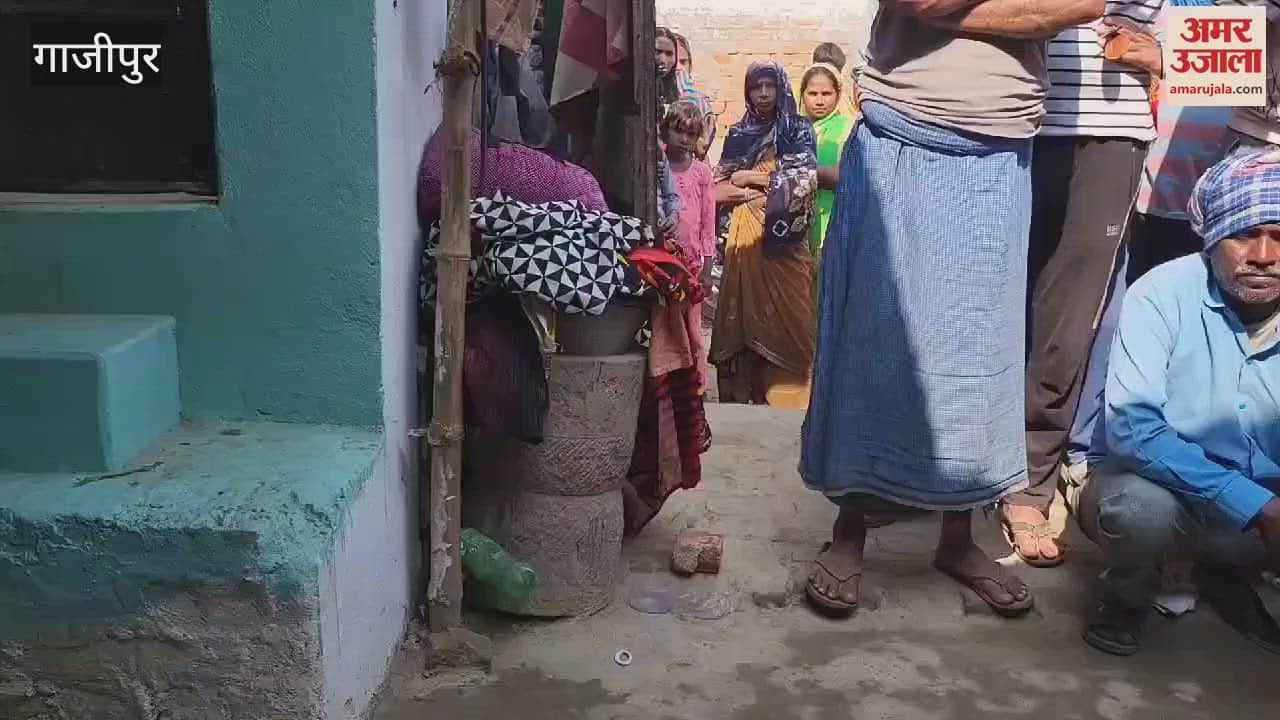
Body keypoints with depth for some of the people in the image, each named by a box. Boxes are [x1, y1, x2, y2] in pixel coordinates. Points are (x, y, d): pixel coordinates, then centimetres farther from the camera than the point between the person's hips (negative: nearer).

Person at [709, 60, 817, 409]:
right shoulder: (738, 134, 15)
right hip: (745, 238, 3)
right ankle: (746, 391, 6)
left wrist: (749, 178, -3)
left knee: (785, 314, -5)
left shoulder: (799, 130, 6)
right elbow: (719, 188, 9)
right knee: (745, 312, 0)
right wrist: (771, 181, -5)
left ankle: (786, 391, 1)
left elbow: (803, 183, -7)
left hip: (782, 236, -3)